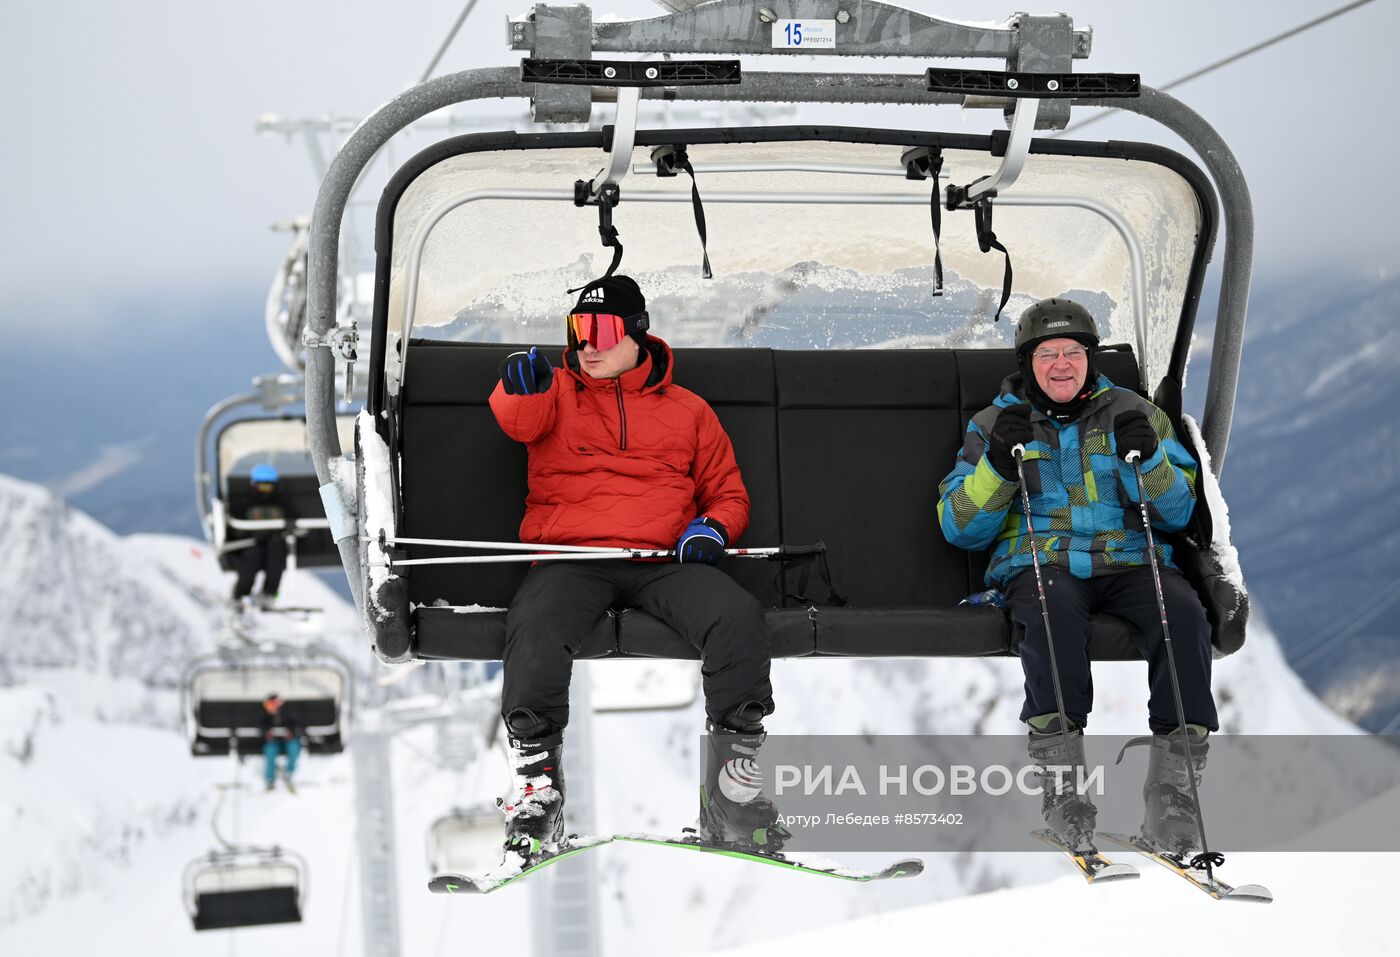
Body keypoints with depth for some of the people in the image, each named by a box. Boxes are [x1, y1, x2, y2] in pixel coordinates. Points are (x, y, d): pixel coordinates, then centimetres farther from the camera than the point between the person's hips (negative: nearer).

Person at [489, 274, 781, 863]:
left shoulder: (687, 411, 20)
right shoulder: (558, 393, 16)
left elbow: (728, 493, 24)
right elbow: (520, 420, -8)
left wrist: (714, 527, -1)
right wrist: (523, 388, -33)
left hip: (664, 562, 1)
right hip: (571, 558, -1)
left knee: (738, 618, -28)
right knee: (534, 627, -34)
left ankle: (732, 783, -20)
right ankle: (536, 787, -24)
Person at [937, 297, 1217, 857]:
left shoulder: (1132, 413, 16)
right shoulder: (997, 423, 15)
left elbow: (1177, 513, 8)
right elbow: (960, 529, 7)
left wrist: (1147, 458, -11)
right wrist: (997, 465, -9)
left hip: (1128, 561, 1)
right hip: (1040, 563, -1)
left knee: (1182, 611, -32)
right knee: (1052, 607, -38)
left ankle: (1172, 782, -34)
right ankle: (1062, 782, -41)